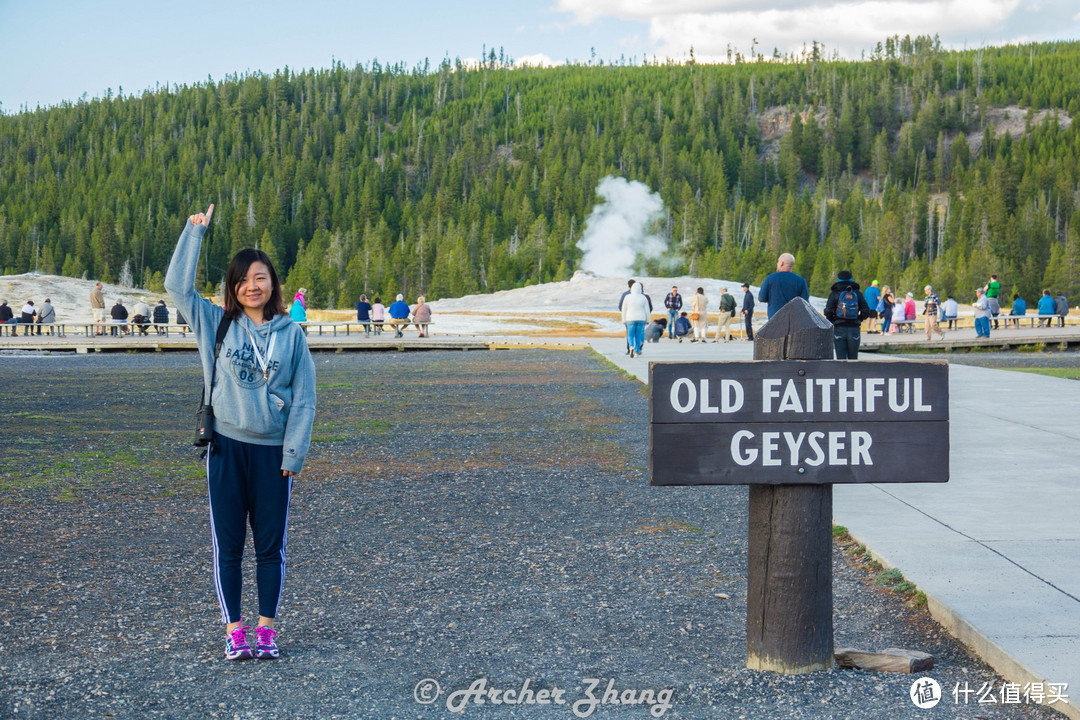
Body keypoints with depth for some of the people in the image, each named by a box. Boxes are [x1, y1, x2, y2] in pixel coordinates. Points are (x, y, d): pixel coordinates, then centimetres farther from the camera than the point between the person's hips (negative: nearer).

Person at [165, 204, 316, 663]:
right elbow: (177, 286, -5)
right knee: (228, 546, 4)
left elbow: (303, 400, 0)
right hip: (226, 449, 0)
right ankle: (234, 631, 12)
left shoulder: (291, 333, 2)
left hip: (274, 453, 0)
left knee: (271, 546, 6)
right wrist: (195, 231, -4)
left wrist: (294, 454, -6)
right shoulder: (216, 324, 3)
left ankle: (266, 629, 17)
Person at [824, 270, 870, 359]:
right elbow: (866, 312, 2)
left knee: (841, 359, -1)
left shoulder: (834, 293, 2)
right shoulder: (858, 293, 7)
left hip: (839, 329, -1)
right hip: (854, 329, 1)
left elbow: (828, 312, -6)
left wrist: (830, 322, 12)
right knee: (853, 358, 8)